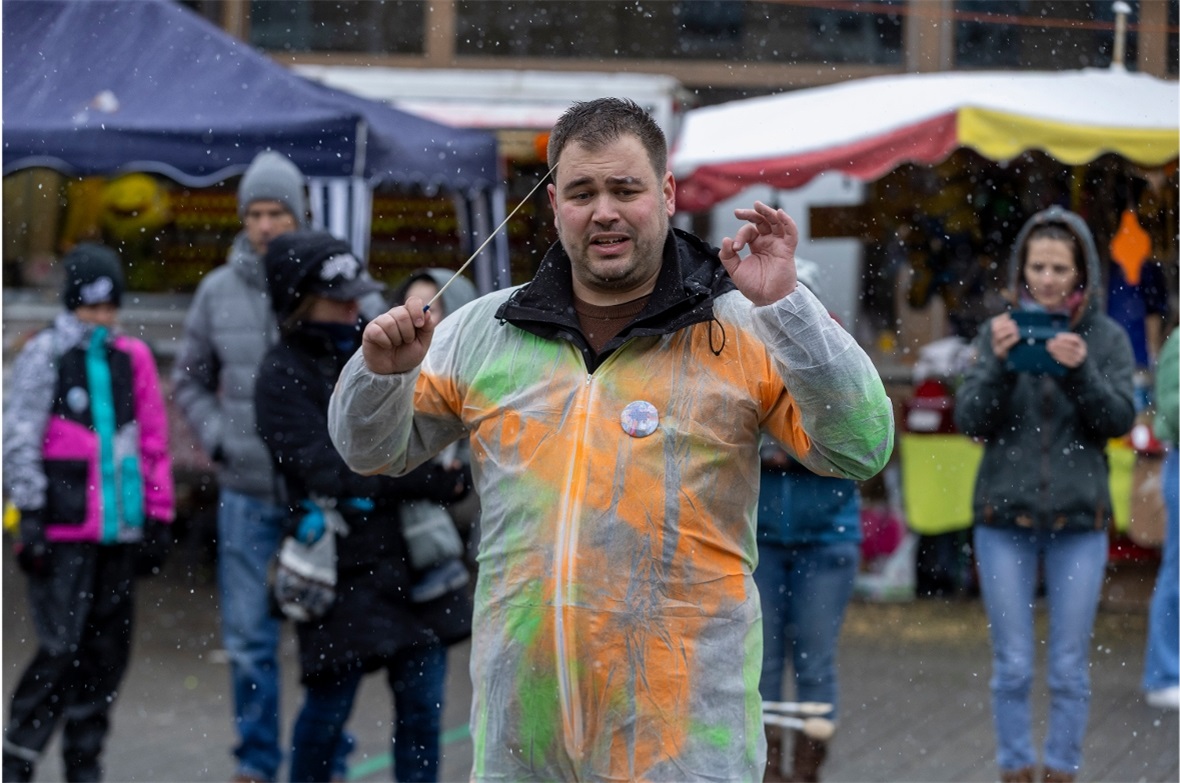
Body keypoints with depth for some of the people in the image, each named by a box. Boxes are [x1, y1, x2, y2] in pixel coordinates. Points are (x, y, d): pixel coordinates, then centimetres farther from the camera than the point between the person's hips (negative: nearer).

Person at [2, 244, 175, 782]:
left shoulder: (132, 358, 13)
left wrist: (158, 517, 15)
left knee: (108, 650, 5)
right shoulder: (45, 354, 0)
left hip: (120, 528, 5)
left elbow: (153, 441, 17)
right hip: (64, 530, -5)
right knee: (62, 647, -10)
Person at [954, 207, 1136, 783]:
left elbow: (1119, 419, -7)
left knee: (1069, 668, 3)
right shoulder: (999, 332, 2)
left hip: (1079, 522, 0)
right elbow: (970, 420, -4)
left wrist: (1080, 371, -23)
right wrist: (999, 363, -20)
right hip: (1005, 518, 0)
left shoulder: (1107, 338, 2)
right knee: (1012, 665, 3)